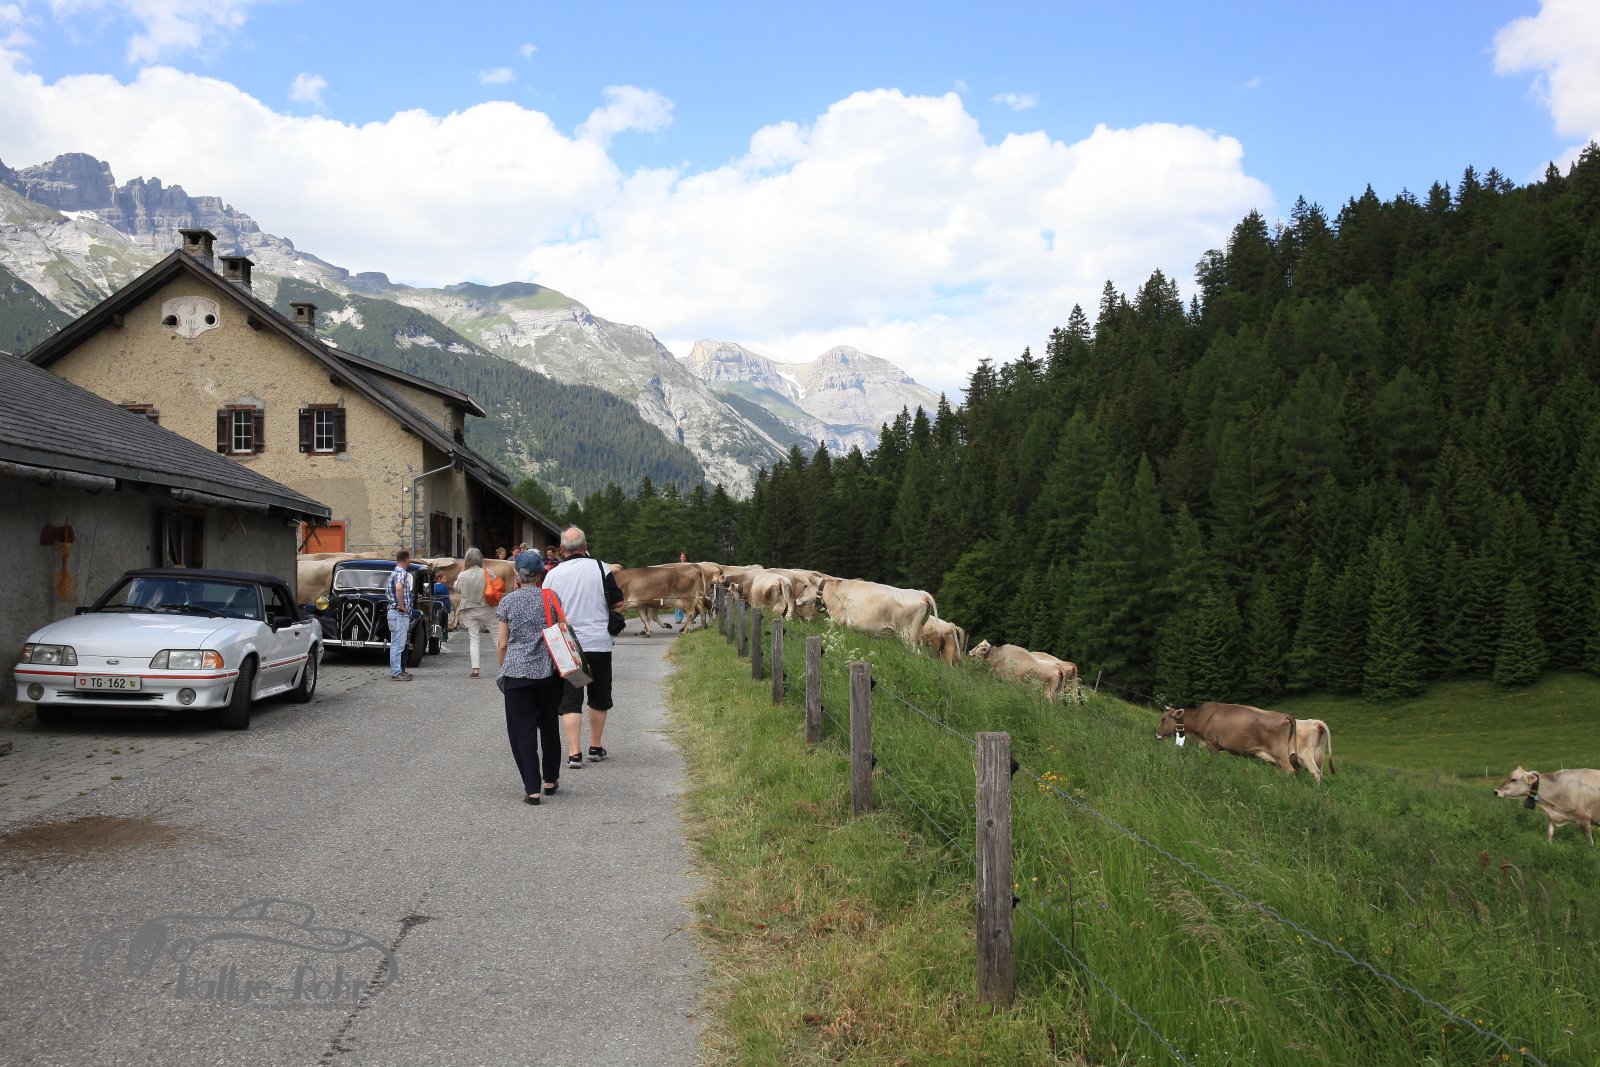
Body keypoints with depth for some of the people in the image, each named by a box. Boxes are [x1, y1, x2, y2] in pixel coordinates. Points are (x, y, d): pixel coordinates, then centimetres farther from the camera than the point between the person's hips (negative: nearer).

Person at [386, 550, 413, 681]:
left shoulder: (393, 573, 17)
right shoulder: (402, 573, -14)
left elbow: (387, 591, 31)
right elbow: (399, 588, -34)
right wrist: (402, 605, -25)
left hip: (393, 611, 10)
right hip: (400, 613, -10)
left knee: (396, 644, 15)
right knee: (398, 644, -9)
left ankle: (396, 670, 21)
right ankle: (396, 673, -9)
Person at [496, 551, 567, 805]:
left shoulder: (508, 601, -1)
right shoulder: (551, 598, 1)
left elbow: (502, 644, 1)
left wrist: (503, 669, 16)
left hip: (517, 673, -2)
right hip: (548, 671, 2)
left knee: (522, 730, 2)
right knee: (549, 726, 17)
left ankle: (532, 789, -3)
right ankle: (550, 780, 28)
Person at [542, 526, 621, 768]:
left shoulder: (553, 575, 0)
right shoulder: (599, 568, -4)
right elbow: (618, 603, -2)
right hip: (599, 643, 0)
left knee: (570, 700, 3)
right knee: (599, 698, 15)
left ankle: (574, 753, -5)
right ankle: (595, 748, 23)